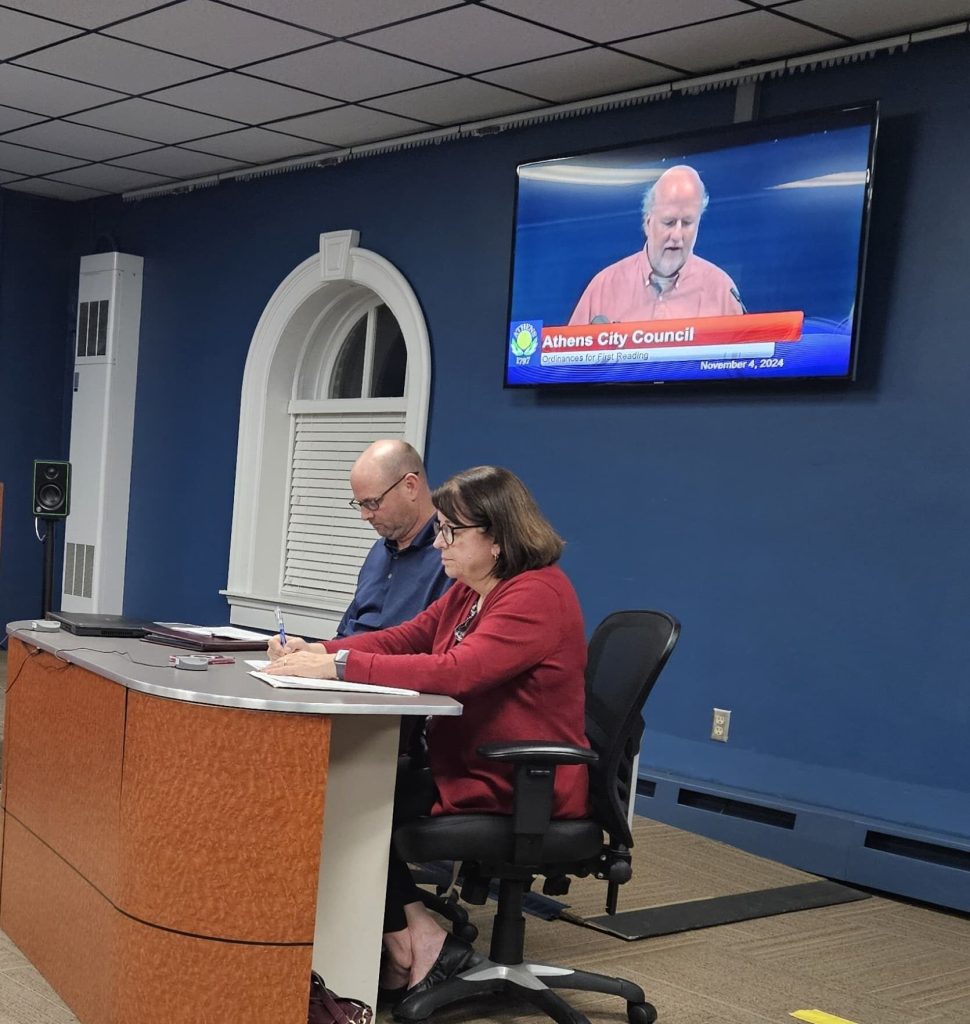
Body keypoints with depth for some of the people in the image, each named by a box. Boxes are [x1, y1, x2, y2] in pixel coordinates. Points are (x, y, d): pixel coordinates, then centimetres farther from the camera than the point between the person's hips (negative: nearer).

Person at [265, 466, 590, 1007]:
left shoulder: (538, 594, -20)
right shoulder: (471, 589, 10)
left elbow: (456, 671, -31)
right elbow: (404, 638, 13)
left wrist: (342, 665, -29)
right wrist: (322, 651, -4)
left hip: (523, 790, -9)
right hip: (467, 764, 9)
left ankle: (410, 943, 6)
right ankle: (414, 933, -1)